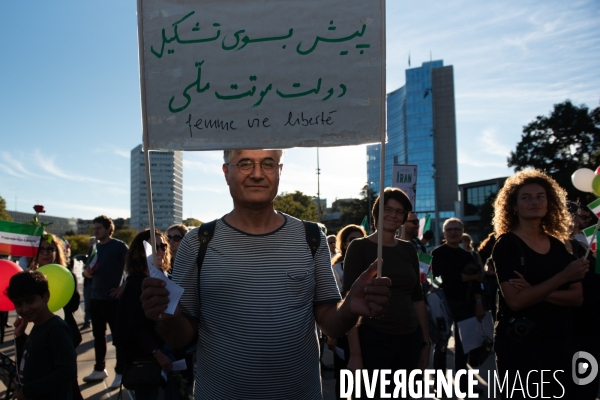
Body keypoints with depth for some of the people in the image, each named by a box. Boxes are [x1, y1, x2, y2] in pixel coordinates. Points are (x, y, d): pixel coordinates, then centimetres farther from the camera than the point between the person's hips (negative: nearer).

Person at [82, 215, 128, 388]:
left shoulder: (119, 246, -9)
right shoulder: (95, 247, 11)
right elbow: (90, 272, 18)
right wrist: (86, 272, -5)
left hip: (113, 299, -7)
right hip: (96, 298, 7)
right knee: (98, 335, 14)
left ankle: (120, 373, 7)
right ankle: (99, 369, 26)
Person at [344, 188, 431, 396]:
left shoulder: (408, 249, 9)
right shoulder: (359, 247, -5)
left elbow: (417, 298, 15)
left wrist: (426, 341, 12)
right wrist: (355, 353, -15)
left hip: (410, 341, 5)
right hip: (373, 341, -4)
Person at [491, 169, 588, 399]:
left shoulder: (558, 246, 7)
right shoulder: (506, 245, -10)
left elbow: (577, 297, 0)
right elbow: (515, 300, -20)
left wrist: (536, 292, -17)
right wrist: (564, 276, -21)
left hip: (558, 343, 6)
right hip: (519, 345, -5)